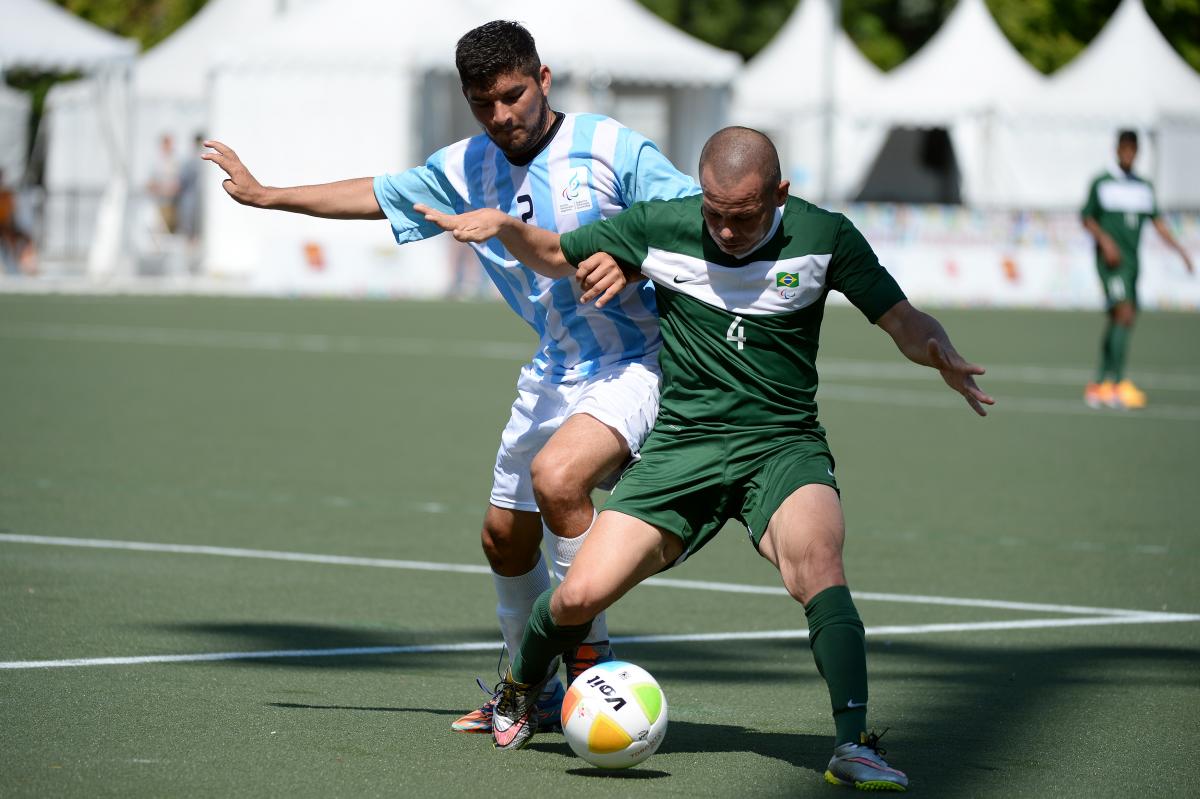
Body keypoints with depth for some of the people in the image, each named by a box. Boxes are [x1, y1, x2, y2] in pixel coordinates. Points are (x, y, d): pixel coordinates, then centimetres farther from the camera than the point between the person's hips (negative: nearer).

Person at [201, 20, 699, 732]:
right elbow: (375, 194, 20)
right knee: (506, 539, 13)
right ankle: (534, 691, 36)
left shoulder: (610, 148, -14)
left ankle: (591, 664, -17)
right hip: (553, 373, 8)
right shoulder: (466, 169, 5)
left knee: (557, 474, -32)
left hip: (635, 363, -8)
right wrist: (265, 194, 27)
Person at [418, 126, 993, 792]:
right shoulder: (660, 227, -2)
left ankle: (853, 744, -35)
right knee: (581, 594, -13)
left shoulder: (823, 237, -4)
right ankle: (518, 693, 21)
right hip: (680, 445, 1)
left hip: (783, 444, -1)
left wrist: (941, 355, -22)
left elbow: (903, 322, 0)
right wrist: (504, 226, -8)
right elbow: (554, 255, 12)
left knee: (815, 556, -35)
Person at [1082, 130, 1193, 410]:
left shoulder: (1144, 188, 15)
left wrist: (1178, 249, 1)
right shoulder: (1101, 184, 0)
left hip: (1131, 261, 6)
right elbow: (1087, 218, 3)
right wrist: (1105, 240, -13)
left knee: (1118, 323, 7)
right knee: (1125, 313, -21)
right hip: (1110, 260, -6)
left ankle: (1099, 384, 17)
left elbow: (1157, 221, 13)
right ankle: (1119, 384, -25)